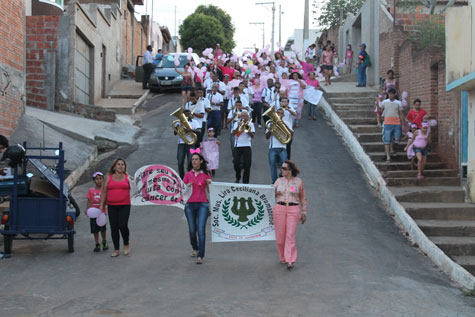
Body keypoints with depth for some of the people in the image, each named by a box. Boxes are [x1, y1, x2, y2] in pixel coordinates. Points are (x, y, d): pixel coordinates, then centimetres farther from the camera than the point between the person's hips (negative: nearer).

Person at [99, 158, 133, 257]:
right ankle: (116, 250, 11)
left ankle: (126, 244, 11)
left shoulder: (127, 178, 6)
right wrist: (101, 205, 5)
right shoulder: (109, 177, 8)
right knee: (114, 228, 2)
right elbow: (104, 192, 10)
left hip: (125, 206, -2)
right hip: (112, 206, 2)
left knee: (123, 226, -15)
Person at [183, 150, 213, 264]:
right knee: (192, 230, 7)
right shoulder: (188, 174, 10)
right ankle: (195, 248, 34)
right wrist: (187, 187, -8)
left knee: (201, 230, -12)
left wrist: (209, 184, -10)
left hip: (202, 204, -2)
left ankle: (200, 256, -12)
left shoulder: (205, 174, 6)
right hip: (190, 204, 2)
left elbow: (210, 191, 8)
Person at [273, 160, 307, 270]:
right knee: (280, 236, 3)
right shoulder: (279, 181, 9)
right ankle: (283, 257, 21)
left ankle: (290, 261, -9)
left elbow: (303, 198, 10)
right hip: (279, 209, 2)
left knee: (290, 236, -9)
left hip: (293, 210, -2)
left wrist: (304, 213, 9)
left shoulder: (298, 182, 4)